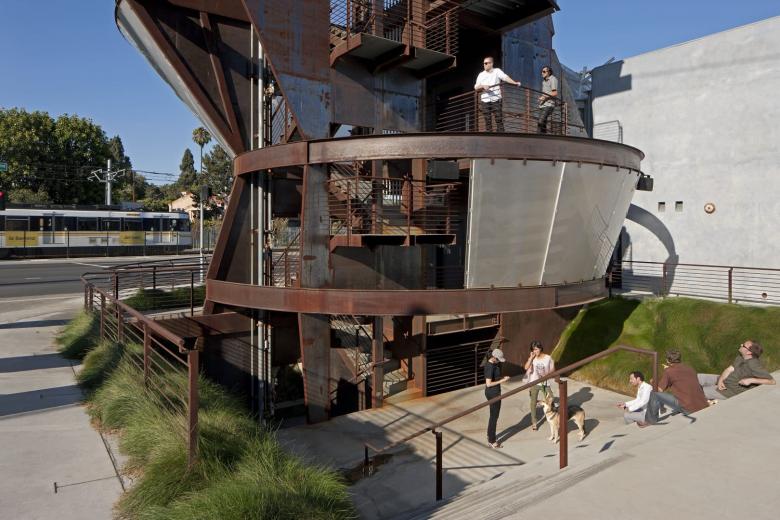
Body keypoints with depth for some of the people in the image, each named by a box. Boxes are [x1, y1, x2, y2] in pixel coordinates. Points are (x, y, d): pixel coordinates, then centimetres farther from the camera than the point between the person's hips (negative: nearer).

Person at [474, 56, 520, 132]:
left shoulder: (497, 71, 7)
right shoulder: (481, 75, 15)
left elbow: (505, 77, -9)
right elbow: (476, 88, 10)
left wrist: (515, 83, -25)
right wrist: (483, 86, -11)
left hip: (496, 100, -2)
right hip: (485, 101, 2)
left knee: (499, 119, -7)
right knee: (487, 121, 1)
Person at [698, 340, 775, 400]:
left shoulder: (754, 365, -26)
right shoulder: (741, 357, 1)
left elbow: (772, 381, -27)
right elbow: (729, 369, 2)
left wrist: (751, 380, -33)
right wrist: (720, 380, -15)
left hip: (730, 391, -9)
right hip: (723, 380, 9)